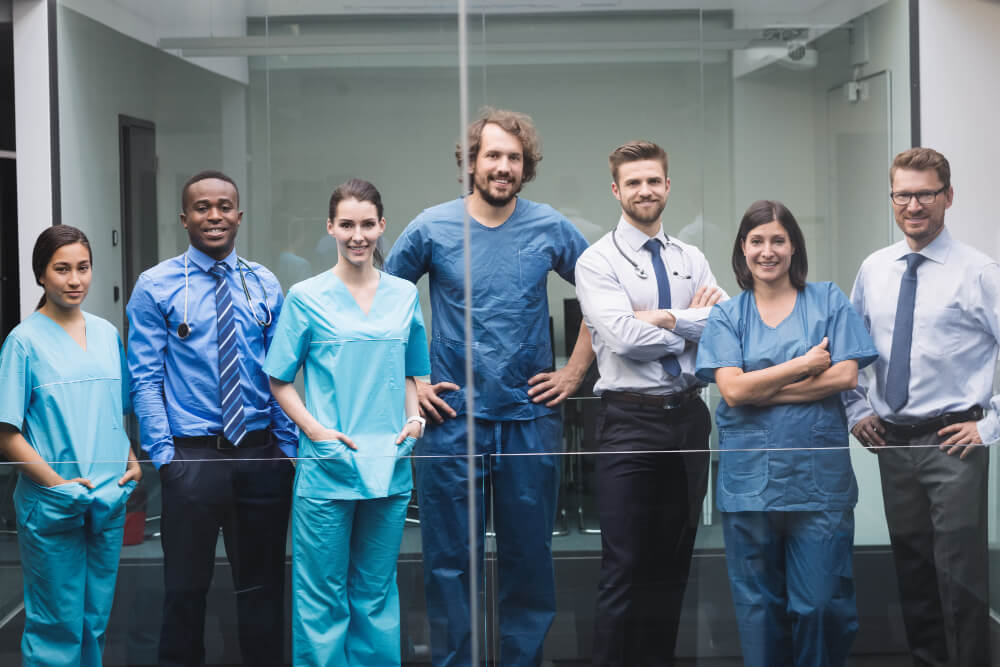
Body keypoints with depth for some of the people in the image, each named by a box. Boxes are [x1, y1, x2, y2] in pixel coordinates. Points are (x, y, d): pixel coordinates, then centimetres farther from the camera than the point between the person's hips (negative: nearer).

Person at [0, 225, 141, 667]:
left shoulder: (107, 333, 9)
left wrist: (133, 461, 3)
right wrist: (58, 483, -16)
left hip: (110, 499, 5)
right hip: (52, 509, -5)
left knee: (96, 619, 13)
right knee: (57, 624, 0)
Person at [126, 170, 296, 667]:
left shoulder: (265, 285, 7)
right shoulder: (156, 286, -2)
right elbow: (145, 378, -4)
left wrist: (287, 445, 0)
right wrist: (163, 453, -11)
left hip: (261, 453, 3)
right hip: (193, 455, -2)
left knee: (263, 581, 11)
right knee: (186, 585, 6)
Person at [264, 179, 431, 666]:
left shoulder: (404, 295, 9)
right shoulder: (306, 298, -1)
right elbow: (279, 381, 0)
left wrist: (414, 419, 1)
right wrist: (316, 430, -12)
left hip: (389, 466, 3)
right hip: (328, 466, -3)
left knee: (377, 593, 11)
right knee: (322, 596, 1)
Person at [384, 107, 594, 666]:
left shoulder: (551, 229, 2)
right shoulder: (433, 229, -1)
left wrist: (575, 372, 7)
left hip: (531, 417, 1)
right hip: (452, 419, -1)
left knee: (529, 555, 9)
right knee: (450, 559, 4)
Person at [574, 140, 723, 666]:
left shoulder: (691, 260, 12)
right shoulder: (597, 262, -3)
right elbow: (625, 337, -18)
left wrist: (665, 318, -14)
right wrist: (692, 325, -6)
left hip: (688, 416, 5)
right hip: (630, 420, -5)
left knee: (673, 564, 12)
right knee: (625, 567, -4)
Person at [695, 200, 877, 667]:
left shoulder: (829, 302, 7)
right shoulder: (727, 316, 8)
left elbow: (846, 376, -5)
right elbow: (732, 389, -5)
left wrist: (763, 389, -8)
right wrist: (804, 365, -6)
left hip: (819, 473, -1)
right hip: (749, 475, 1)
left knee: (820, 602, -3)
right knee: (758, 603, 6)